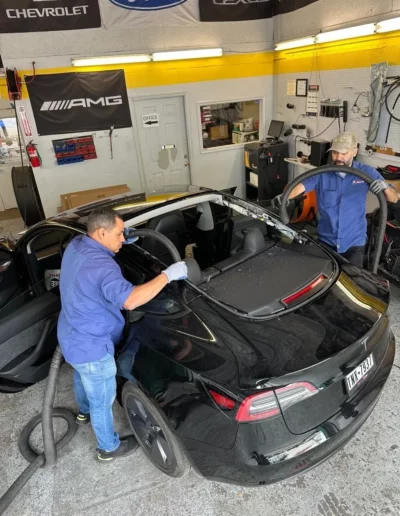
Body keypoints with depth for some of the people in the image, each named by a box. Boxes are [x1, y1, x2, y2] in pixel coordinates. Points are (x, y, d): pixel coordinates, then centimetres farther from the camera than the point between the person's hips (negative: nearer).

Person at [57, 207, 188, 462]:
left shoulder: (76, 245, -5)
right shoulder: (101, 266, -35)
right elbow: (130, 300, -45)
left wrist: (118, 241, 3)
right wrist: (167, 275, -39)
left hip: (73, 336, 10)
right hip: (91, 345, -10)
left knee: (82, 378, 36)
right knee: (103, 399, 14)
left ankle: (85, 412, 64)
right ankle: (109, 448, 37)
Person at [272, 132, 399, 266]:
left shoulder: (367, 172, -4)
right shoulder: (321, 174, -7)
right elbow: (299, 187, -23)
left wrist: (385, 186, -26)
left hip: (354, 242, 0)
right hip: (325, 240, 1)